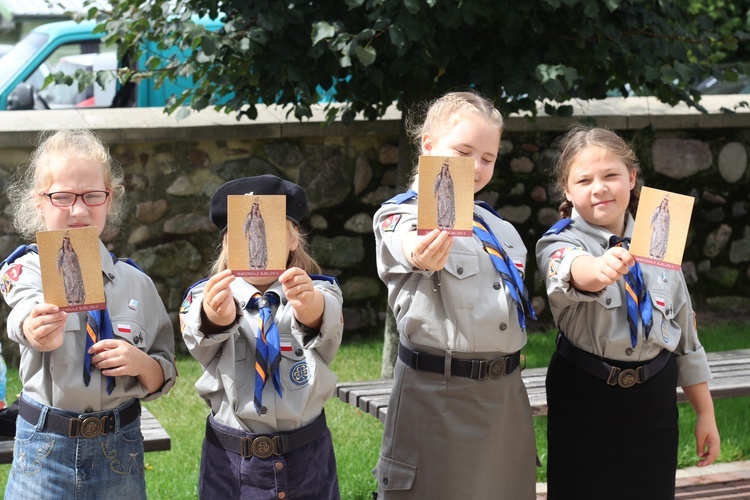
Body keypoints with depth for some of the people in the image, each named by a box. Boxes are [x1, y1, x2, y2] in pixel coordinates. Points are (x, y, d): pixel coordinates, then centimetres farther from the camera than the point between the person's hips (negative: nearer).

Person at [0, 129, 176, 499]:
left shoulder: (135, 282, 4)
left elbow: (163, 380, 8)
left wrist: (142, 363, -14)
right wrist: (38, 331, -52)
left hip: (120, 451, 2)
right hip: (46, 450, -2)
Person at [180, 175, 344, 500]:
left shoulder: (319, 292, -2)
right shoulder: (204, 297, -2)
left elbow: (326, 328, -26)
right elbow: (200, 339, -24)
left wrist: (310, 307, -48)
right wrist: (216, 317, -47)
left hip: (307, 460, 0)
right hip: (230, 461, 0)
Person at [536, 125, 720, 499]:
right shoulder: (562, 243, -9)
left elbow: (685, 333, 12)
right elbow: (571, 268, -36)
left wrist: (705, 412, 12)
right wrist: (599, 268, -59)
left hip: (656, 399, 4)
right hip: (586, 401, -4)